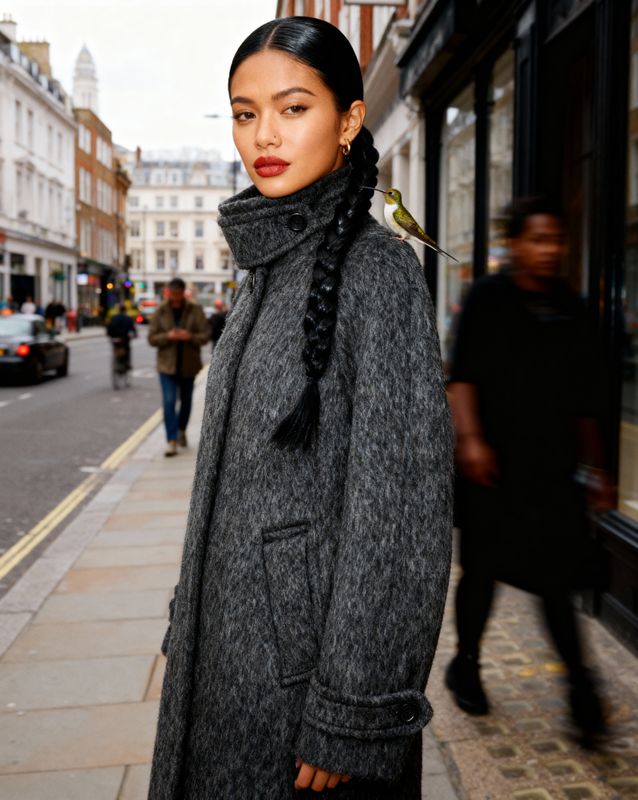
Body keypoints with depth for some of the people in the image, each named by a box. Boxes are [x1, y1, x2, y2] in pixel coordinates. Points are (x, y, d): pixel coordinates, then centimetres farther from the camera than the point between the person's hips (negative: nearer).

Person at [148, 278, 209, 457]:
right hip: (167, 364, -1)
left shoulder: (196, 311, -4)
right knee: (169, 402, -11)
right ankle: (171, 441, -10)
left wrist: (190, 336, -24)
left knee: (186, 400, 16)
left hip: (188, 364, 1)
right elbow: (152, 338, -3)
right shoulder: (160, 312, -2)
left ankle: (181, 430, 40)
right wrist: (167, 336, -21)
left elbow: (205, 335, -5)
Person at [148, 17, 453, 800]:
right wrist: (189, 625, 15)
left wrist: (349, 715, -19)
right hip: (232, 637, 8)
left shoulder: (377, 271, -16)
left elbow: (399, 506, -20)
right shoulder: (270, 268, 8)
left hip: (307, 645, -7)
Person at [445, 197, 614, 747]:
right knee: (483, 570, 9)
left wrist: (594, 466, 15)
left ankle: (580, 683, 7)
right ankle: (466, 666, 29)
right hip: (495, 464, -3)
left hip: (553, 466, 3)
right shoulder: (488, 299, -2)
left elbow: (585, 397, 14)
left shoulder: (569, 308, 10)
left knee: (555, 577, 1)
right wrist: (471, 438, -22)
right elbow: (463, 376, -8)